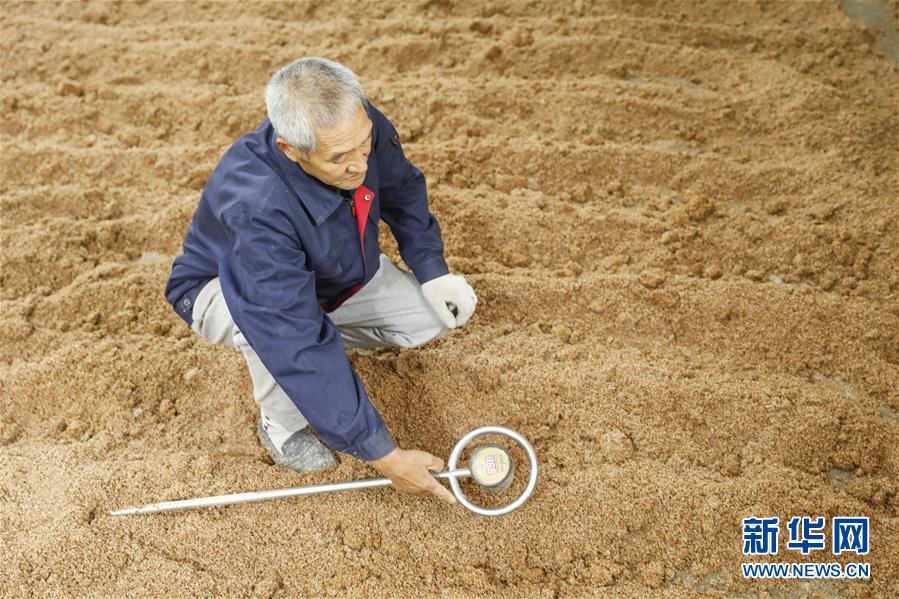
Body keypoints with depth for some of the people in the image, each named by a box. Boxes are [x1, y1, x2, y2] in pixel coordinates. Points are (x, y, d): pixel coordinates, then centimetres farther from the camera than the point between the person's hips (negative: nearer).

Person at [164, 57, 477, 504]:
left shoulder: (357, 127, -27)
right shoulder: (256, 209, -44)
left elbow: (402, 188, -2)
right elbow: (300, 346, -43)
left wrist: (432, 271, -10)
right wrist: (382, 455, -39)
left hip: (332, 271, 5)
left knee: (434, 316, -10)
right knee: (281, 326, -40)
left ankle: (335, 329, 14)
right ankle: (282, 426, -9)